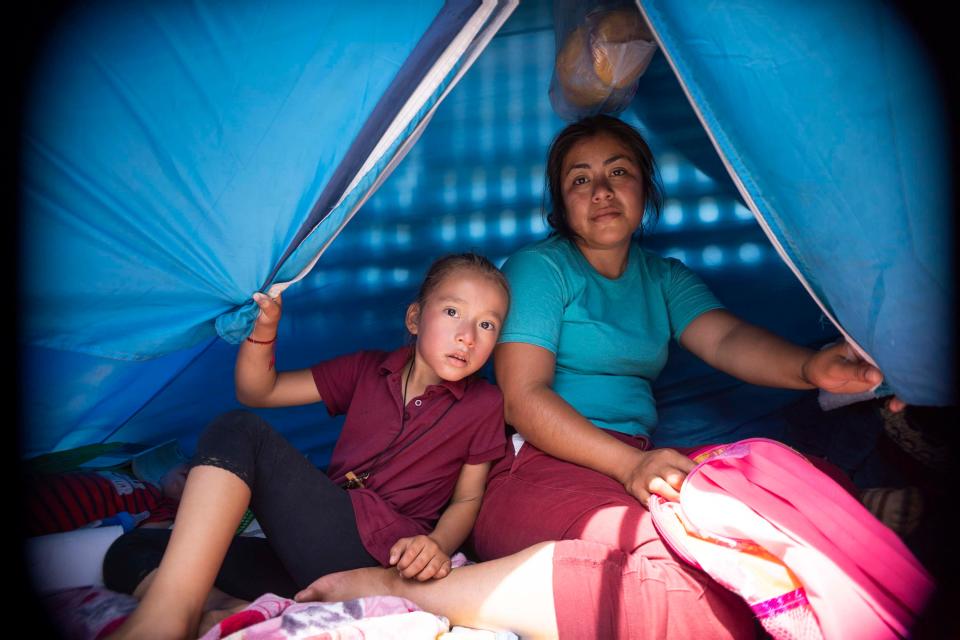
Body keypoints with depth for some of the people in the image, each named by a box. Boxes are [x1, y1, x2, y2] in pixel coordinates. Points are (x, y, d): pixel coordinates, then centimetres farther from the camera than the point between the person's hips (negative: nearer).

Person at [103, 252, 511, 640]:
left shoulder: (484, 405, 5)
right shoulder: (367, 370, 15)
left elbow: (468, 498, 6)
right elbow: (256, 392, 16)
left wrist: (439, 546, -15)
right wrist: (263, 329, -2)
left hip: (384, 562, -5)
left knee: (239, 432, -21)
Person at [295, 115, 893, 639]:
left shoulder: (665, 278, 18)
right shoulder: (538, 268, -1)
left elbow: (729, 340, 1)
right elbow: (524, 399, -11)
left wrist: (810, 368, -23)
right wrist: (630, 463, -23)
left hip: (638, 464, 7)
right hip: (538, 468, -7)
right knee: (687, 574, -35)